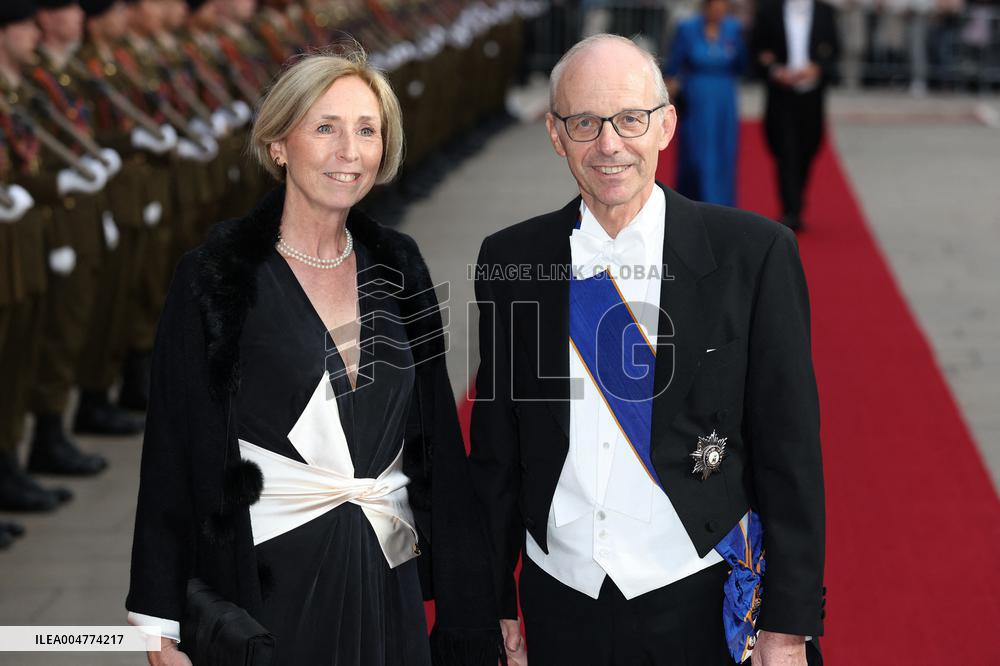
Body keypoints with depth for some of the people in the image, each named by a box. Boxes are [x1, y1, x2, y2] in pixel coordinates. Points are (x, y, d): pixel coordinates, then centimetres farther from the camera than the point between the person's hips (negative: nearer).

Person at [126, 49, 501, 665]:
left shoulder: (398, 266, 5)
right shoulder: (215, 278, -8)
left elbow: (437, 432, 9)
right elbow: (173, 452, -6)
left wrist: (461, 594, 8)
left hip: (391, 580, 4)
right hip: (268, 584, -4)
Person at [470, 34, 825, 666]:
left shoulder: (755, 252, -7)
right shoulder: (509, 259, 1)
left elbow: (791, 452, -7)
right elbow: (495, 449, 6)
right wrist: (495, 602, 6)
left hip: (701, 606, -2)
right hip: (560, 602, 3)